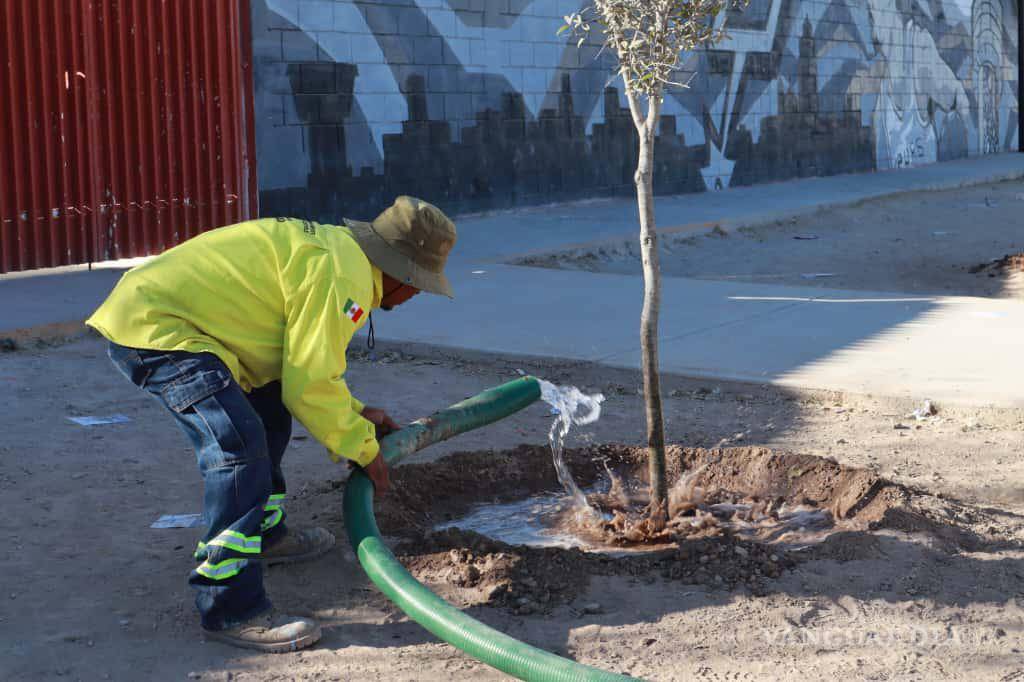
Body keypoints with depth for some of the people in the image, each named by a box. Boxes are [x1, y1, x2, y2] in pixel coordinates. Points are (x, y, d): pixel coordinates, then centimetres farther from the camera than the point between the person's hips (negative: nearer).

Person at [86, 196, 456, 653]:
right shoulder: (342, 277, -18)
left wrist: (356, 413, 25)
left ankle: (266, 532, 39)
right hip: (155, 326, -11)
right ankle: (230, 610, -19)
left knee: (268, 414, 22)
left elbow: (304, 364, 26)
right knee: (240, 444, -21)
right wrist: (362, 449, -2)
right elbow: (310, 386, -16)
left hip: (153, 306, 11)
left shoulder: (336, 247, 16)